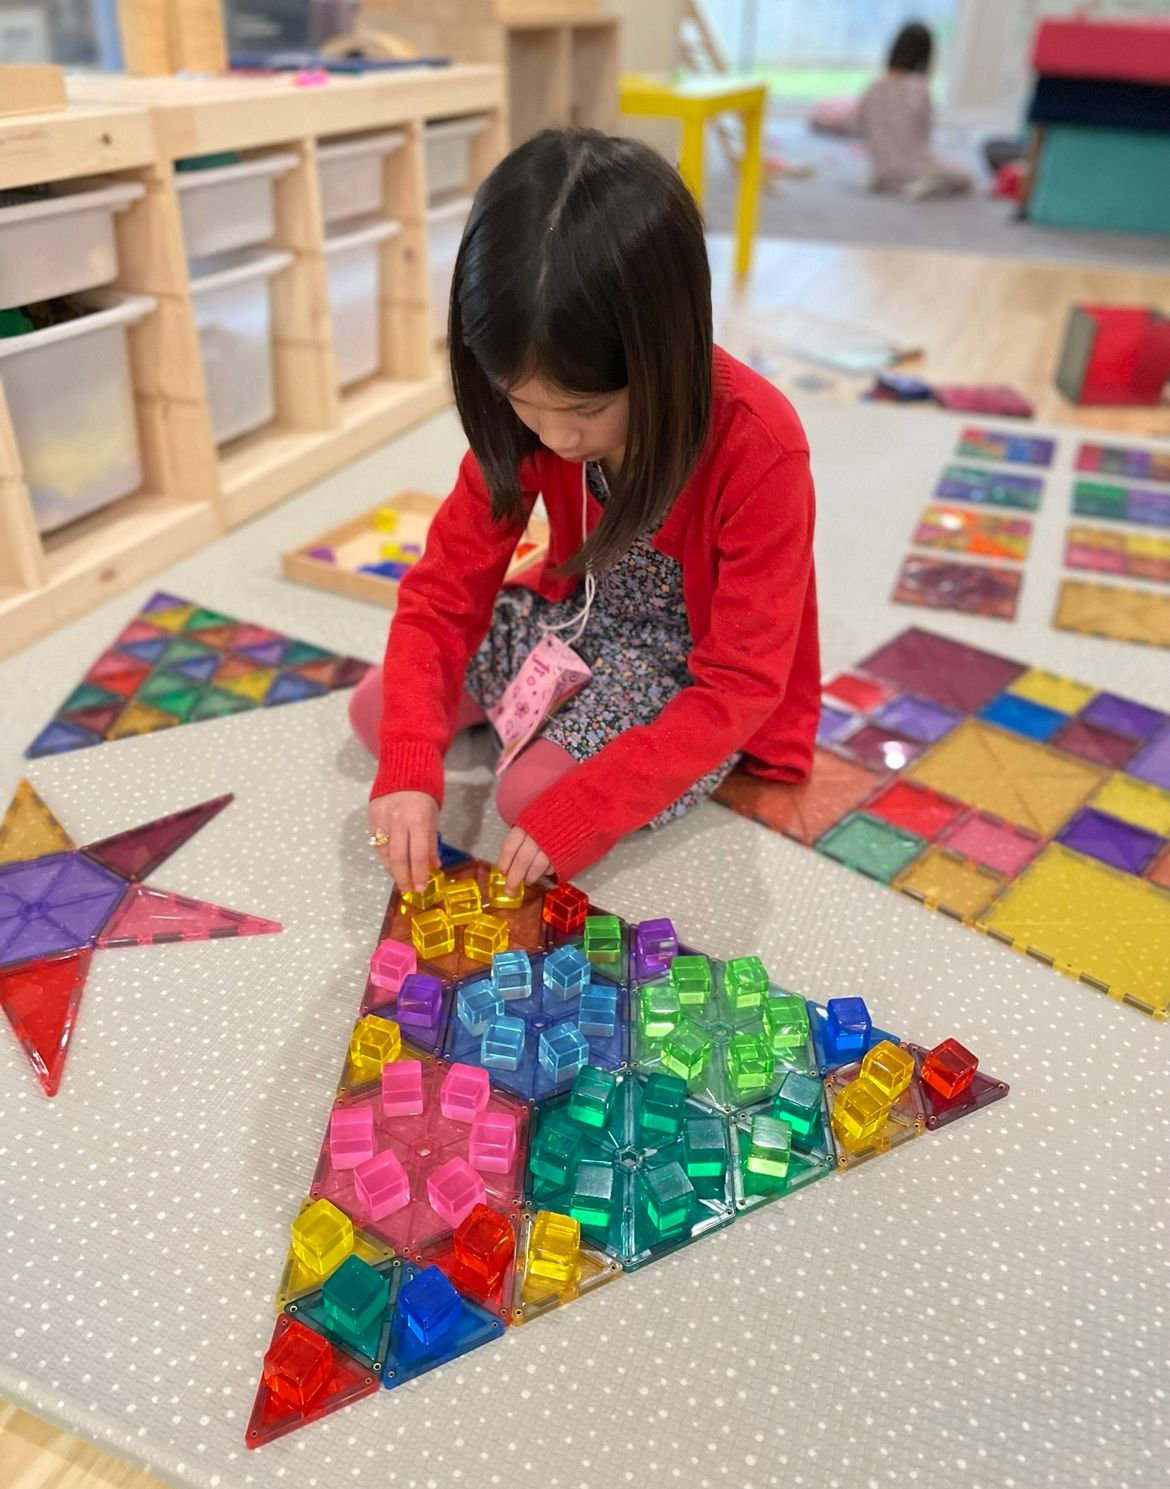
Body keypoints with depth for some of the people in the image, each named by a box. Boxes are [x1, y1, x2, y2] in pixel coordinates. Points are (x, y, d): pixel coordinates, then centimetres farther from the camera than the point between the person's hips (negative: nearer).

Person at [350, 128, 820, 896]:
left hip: (701, 679, -5)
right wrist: (409, 766, -29)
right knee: (377, 713, -2)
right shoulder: (525, 415, -18)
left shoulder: (759, 450, -33)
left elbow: (741, 683, -29)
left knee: (533, 799, -23)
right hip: (582, 618, 5)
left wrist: (577, 811, -35)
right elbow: (446, 587, -15)